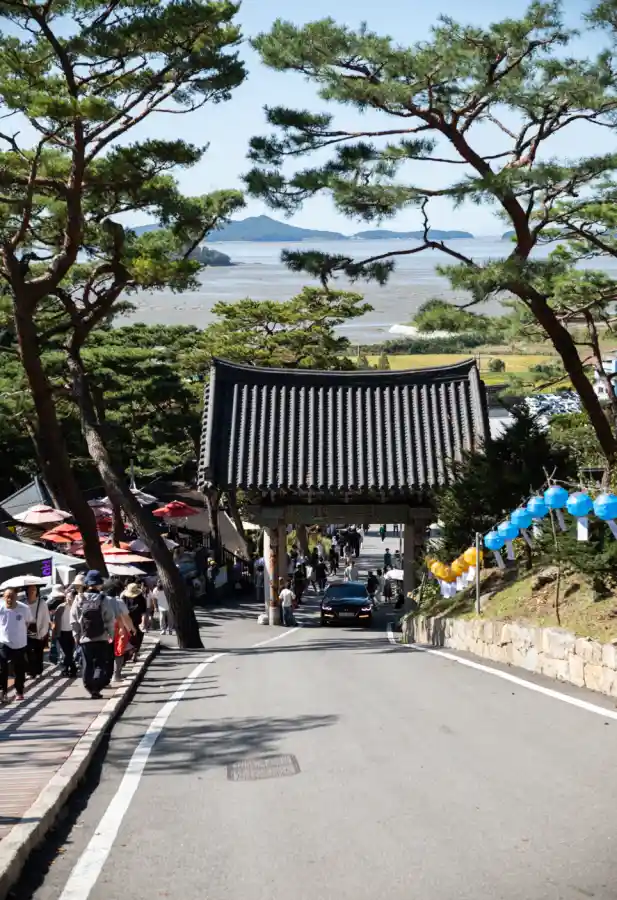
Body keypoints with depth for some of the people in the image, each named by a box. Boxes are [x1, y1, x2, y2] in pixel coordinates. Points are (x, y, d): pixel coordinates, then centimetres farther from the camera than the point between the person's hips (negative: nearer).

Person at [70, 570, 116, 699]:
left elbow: (74, 621, -2)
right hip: (101, 639, -2)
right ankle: (96, 687, -13)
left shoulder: (79, 600, -3)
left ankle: (90, 687, 18)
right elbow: (110, 620, -8)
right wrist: (111, 635, 4)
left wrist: (77, 636, 8)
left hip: (84, 639, 2)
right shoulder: (105, 600, -9)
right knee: (101, 664, 6)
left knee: (88, 664, 16)